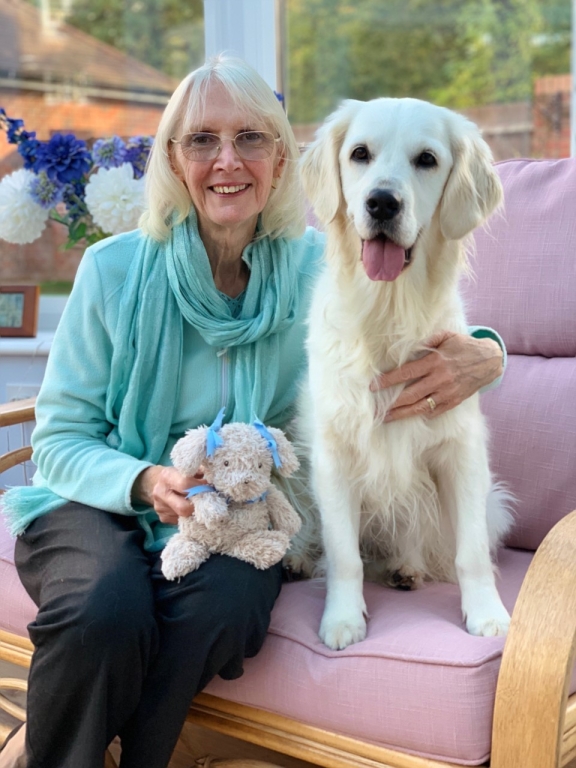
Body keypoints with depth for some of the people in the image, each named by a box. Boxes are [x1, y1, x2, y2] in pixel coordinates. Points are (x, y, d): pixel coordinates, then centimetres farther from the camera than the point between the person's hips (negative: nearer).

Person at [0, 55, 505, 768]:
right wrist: (145, 482, -24)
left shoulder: (316, 268, -3)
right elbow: (60, 437, -3)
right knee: (106, 610, -34)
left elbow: (430, 333, 4)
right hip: (100, 501, -1)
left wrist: (483, 356, -23)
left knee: (229, 602, -32)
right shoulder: (115, 269, -7)